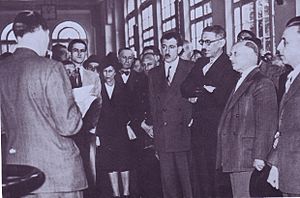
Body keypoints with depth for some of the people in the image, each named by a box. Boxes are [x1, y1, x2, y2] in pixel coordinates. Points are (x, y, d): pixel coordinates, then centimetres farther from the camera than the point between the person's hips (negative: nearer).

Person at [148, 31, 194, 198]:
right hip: (162, 138, 4)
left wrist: (191, 119, -7)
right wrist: (156, 132, 9)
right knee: (168, 182, 6)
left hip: (184, 135, -3)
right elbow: (153, 104, 14)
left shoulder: (191, 69, 3)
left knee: (187, 180, -1)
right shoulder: (154, 73, 15)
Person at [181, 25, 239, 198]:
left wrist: (199, 97, -6)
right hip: (199, 130, 7)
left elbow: (222, 97, -17)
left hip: (217, 130, -7)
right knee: (201, 181, 11)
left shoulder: (230, 66, -7)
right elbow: (185, 88, 8)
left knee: (219, 180, -3)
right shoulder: (200, 63, 17)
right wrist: (207, 90, -9)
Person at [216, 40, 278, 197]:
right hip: (234, 157, 9)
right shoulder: (240, 83, 19)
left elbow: (266, 124, -15)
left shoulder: (263, 84, -9)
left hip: (247, 156, -9)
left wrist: (259, 156, -18)